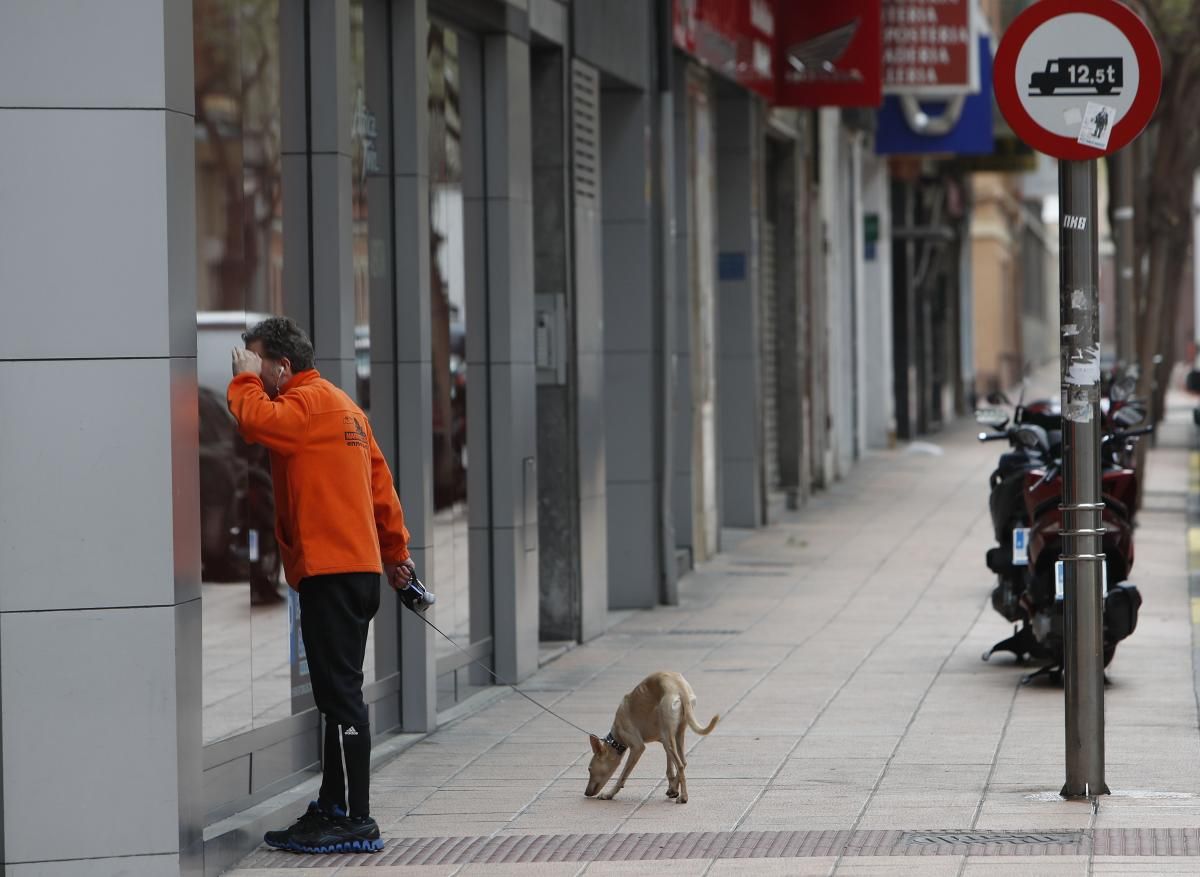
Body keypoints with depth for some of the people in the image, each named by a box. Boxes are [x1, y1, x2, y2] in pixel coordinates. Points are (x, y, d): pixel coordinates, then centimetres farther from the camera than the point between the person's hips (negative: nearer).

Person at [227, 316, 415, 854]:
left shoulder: (308, 402, -9)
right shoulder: (341, 405, 20)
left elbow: (257, 422, -26)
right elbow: (380, 482, 23)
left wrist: (244, 379, -7)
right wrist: (395, 550, 27)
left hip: (331, 572, -10)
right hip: (358, 568, 10)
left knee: (340, 695, -10)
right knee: (338, 695, 12)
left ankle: (356, 822, -11)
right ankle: (332, 809, 17)